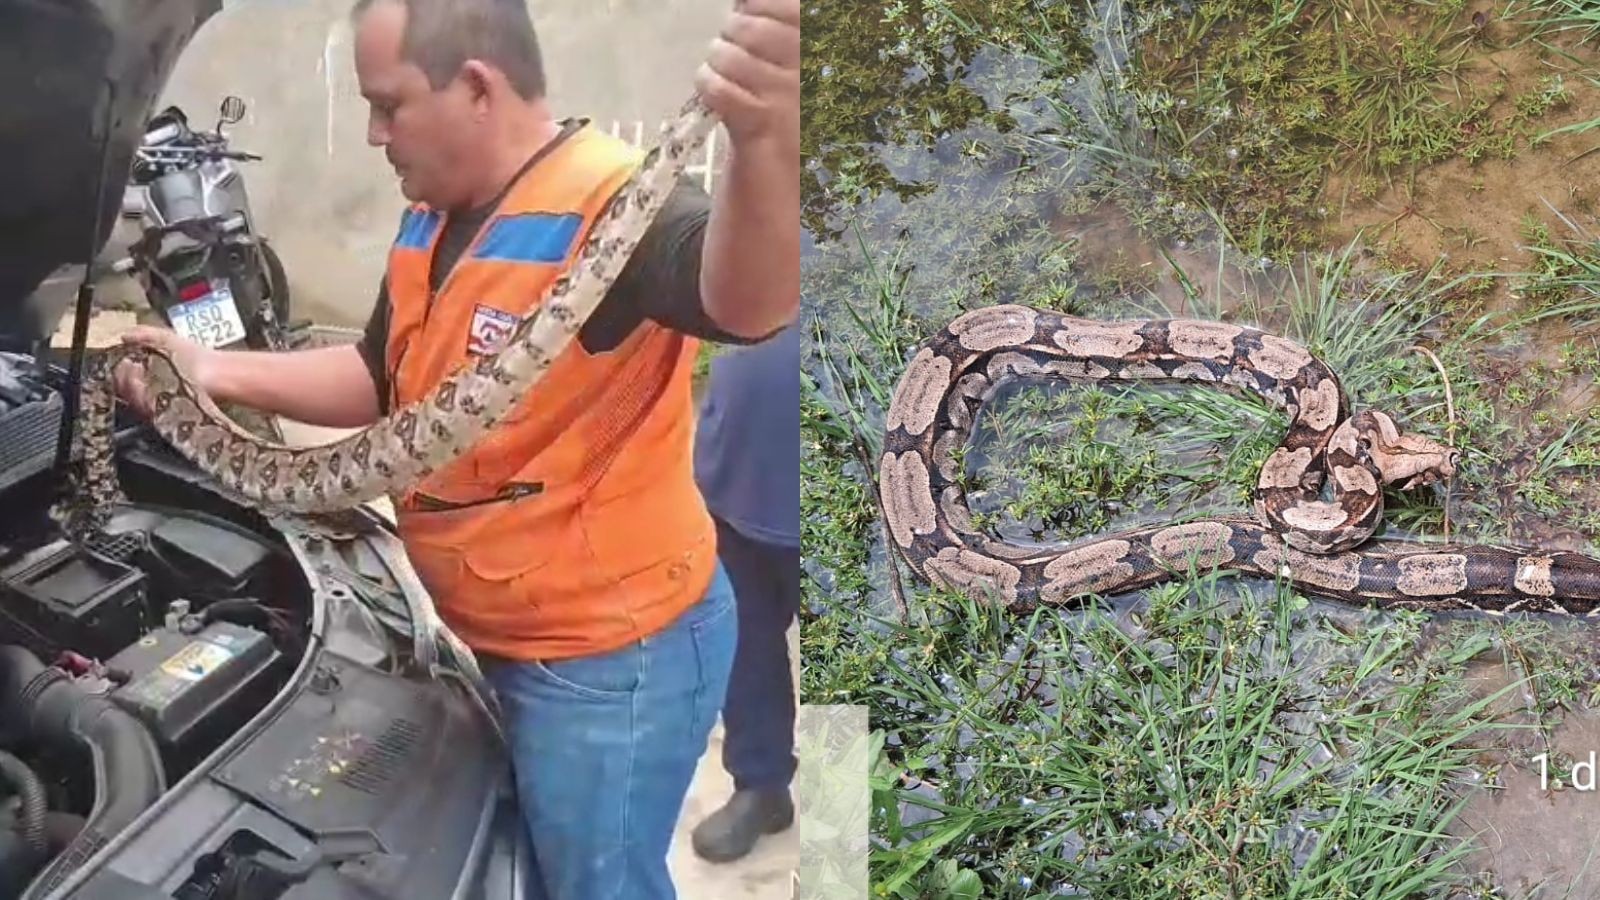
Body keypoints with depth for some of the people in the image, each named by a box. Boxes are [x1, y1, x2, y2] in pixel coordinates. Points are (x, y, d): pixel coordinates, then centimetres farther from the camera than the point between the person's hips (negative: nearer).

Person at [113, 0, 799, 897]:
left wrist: (762, 139, -67)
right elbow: (384, 379, 17)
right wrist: (217, 372, 8)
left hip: (609, 654, -9)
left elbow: (748, 303, -48)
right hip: (498, 634, 9)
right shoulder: (434, 218, 5)